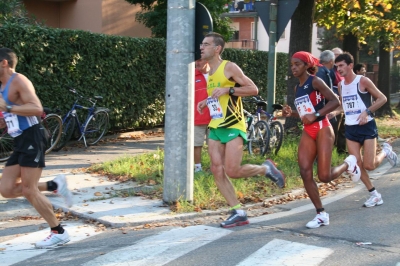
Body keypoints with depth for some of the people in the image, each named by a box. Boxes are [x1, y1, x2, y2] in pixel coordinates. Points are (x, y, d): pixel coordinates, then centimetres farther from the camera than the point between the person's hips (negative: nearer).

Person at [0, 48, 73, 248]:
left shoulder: (18, 81, -10)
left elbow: (37, 109, -23)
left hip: (31, 139, -9)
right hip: (20, 143, 9)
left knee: (29, 190, -8)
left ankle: (59, 233, 3)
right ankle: (55, 185, 15)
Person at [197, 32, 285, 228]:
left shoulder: (229, 67, -9)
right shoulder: (209, 72, 15)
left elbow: (253, 89, -12)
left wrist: (227, 90, -20)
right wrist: (206, 102, 10)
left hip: (233, 127, -8)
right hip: (215, 127, 8)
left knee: (232, 171, -14)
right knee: (217, 171, -1)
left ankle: (266, 169, 13)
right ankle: (238, 213, 7)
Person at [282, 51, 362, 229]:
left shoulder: (315, 82, -8)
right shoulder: (297, 88, 14)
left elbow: (335, 101, -16)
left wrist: (315, 115, -23)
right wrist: (291, 113, 4)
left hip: (322, 130, -7)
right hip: (307, 132, 7)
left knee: (324, 176, -8)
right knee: (305, 173, -7)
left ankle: (348, 164, 25)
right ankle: (321, 214, 1)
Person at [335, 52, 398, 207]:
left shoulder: (363, 81, -10)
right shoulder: (340, 85, 8)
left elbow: (382, 98, -8)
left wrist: (367, 112, -19)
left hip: (367, 126, -5)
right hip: (350, 129, 6)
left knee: (369, 165, -8)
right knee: (357, 164, -1)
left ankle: (385, 151, 23)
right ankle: (374, 194, 11)